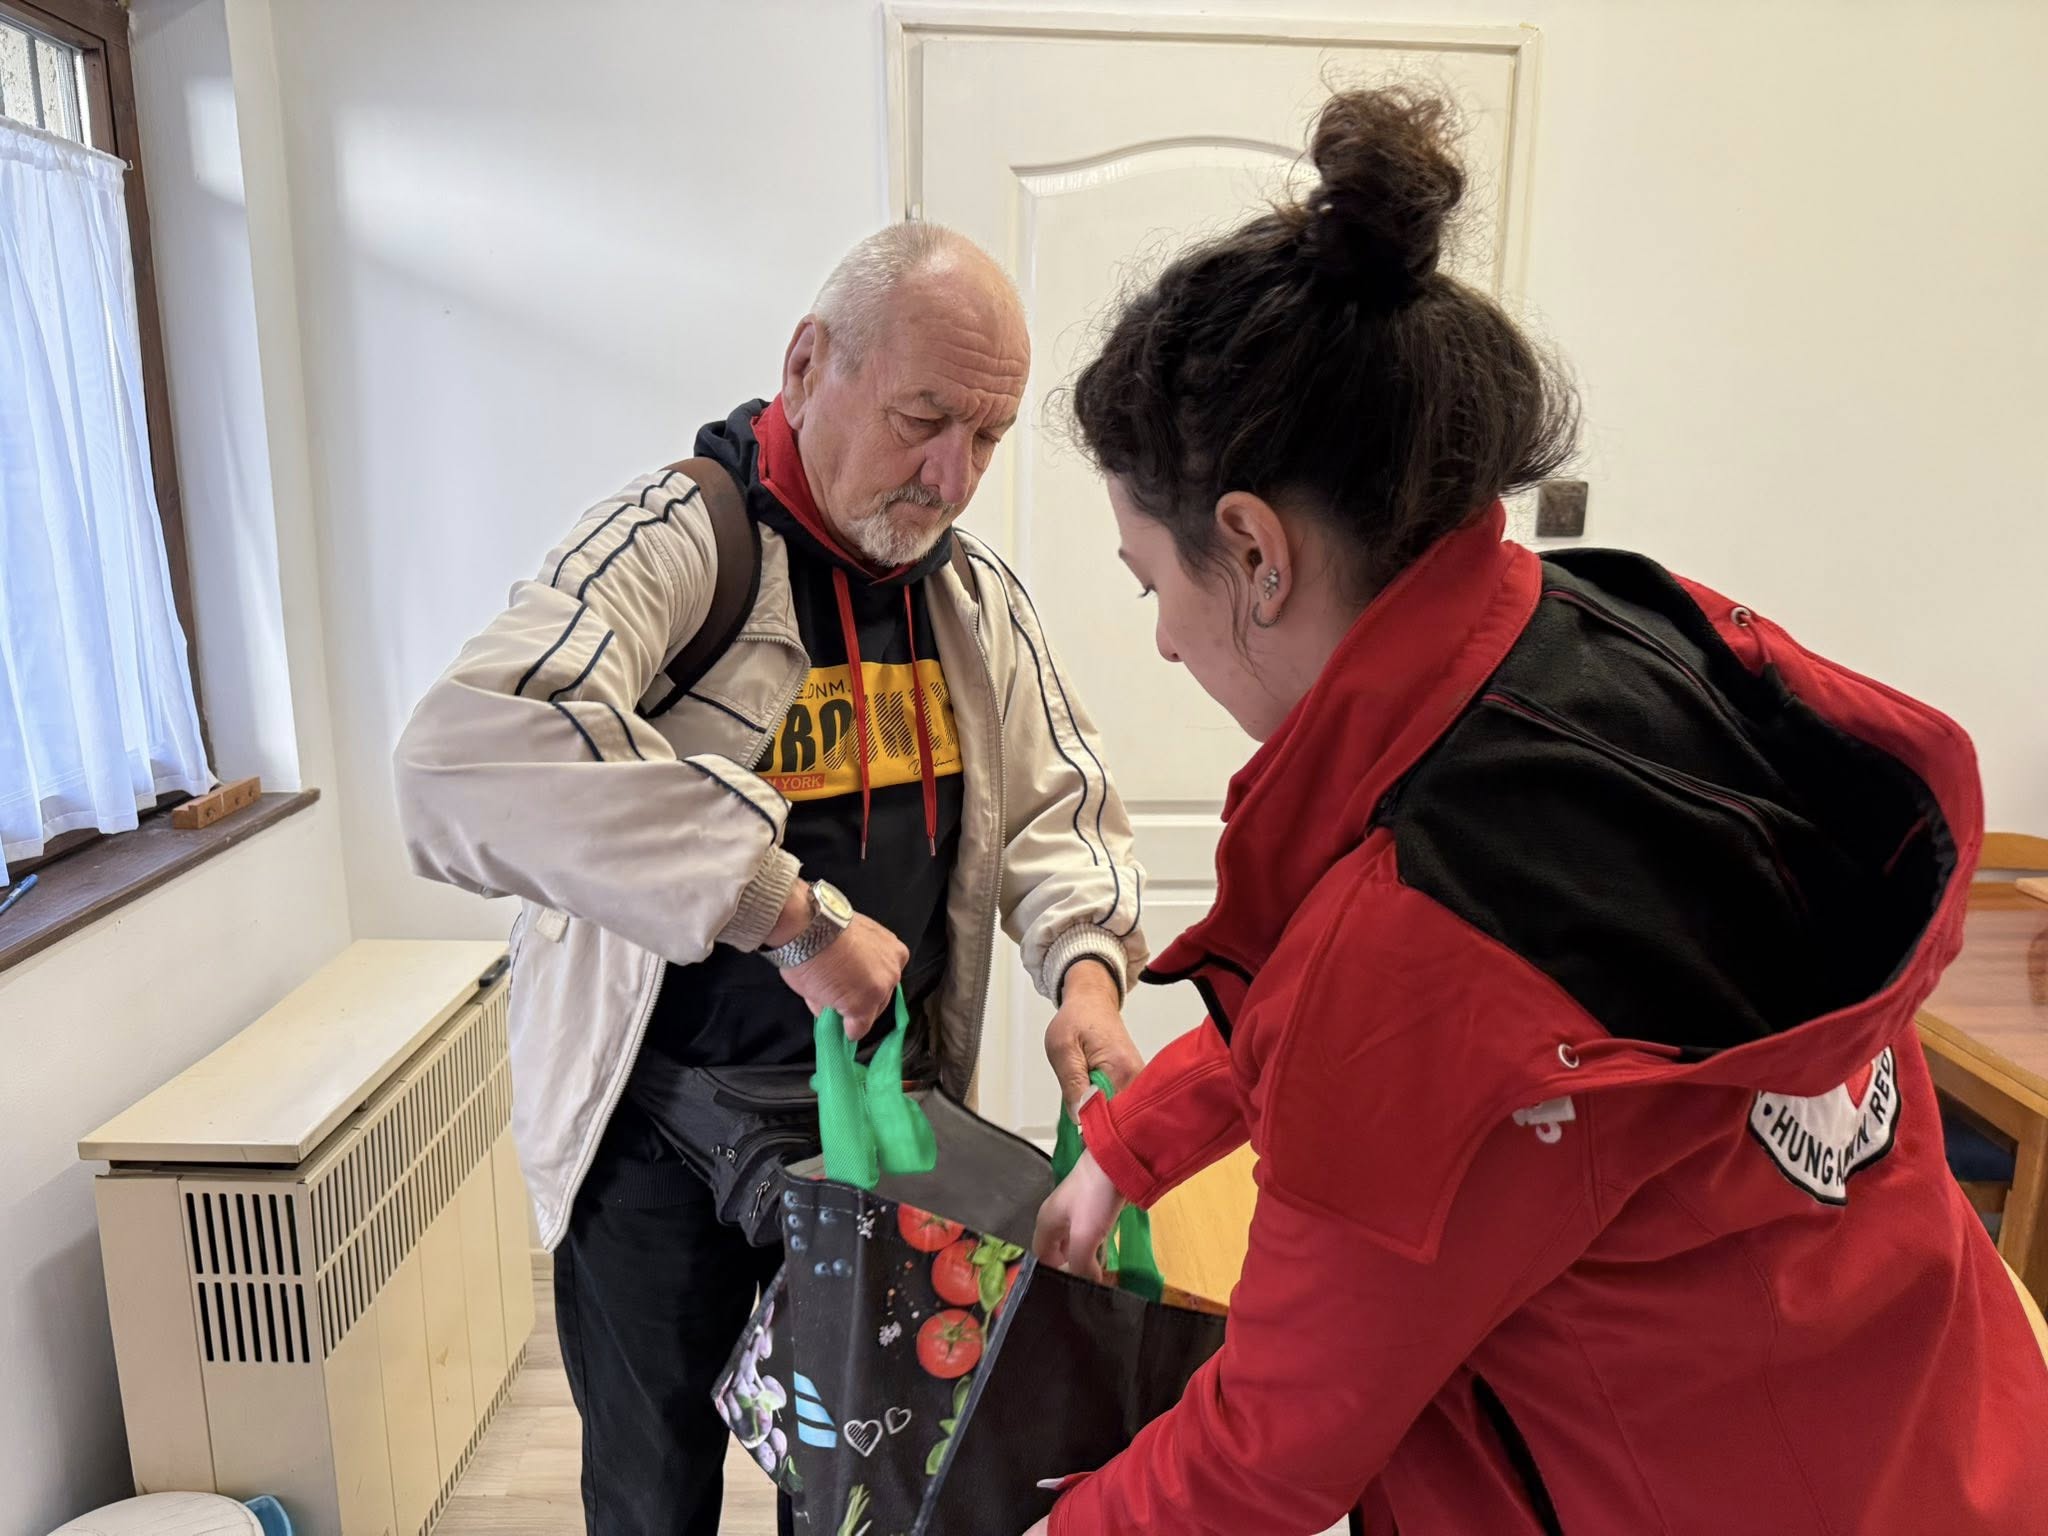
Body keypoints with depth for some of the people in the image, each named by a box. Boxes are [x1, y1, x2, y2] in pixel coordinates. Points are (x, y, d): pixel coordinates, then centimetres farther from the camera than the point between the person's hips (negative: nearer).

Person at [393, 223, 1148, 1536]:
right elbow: (467, 764, -38)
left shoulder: (978, 594, 0)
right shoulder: (674, 544, -21)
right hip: (663, 1125, -4)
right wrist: (789, 909, -39)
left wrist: (1087, 965, -12)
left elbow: (1059, 802, 8)